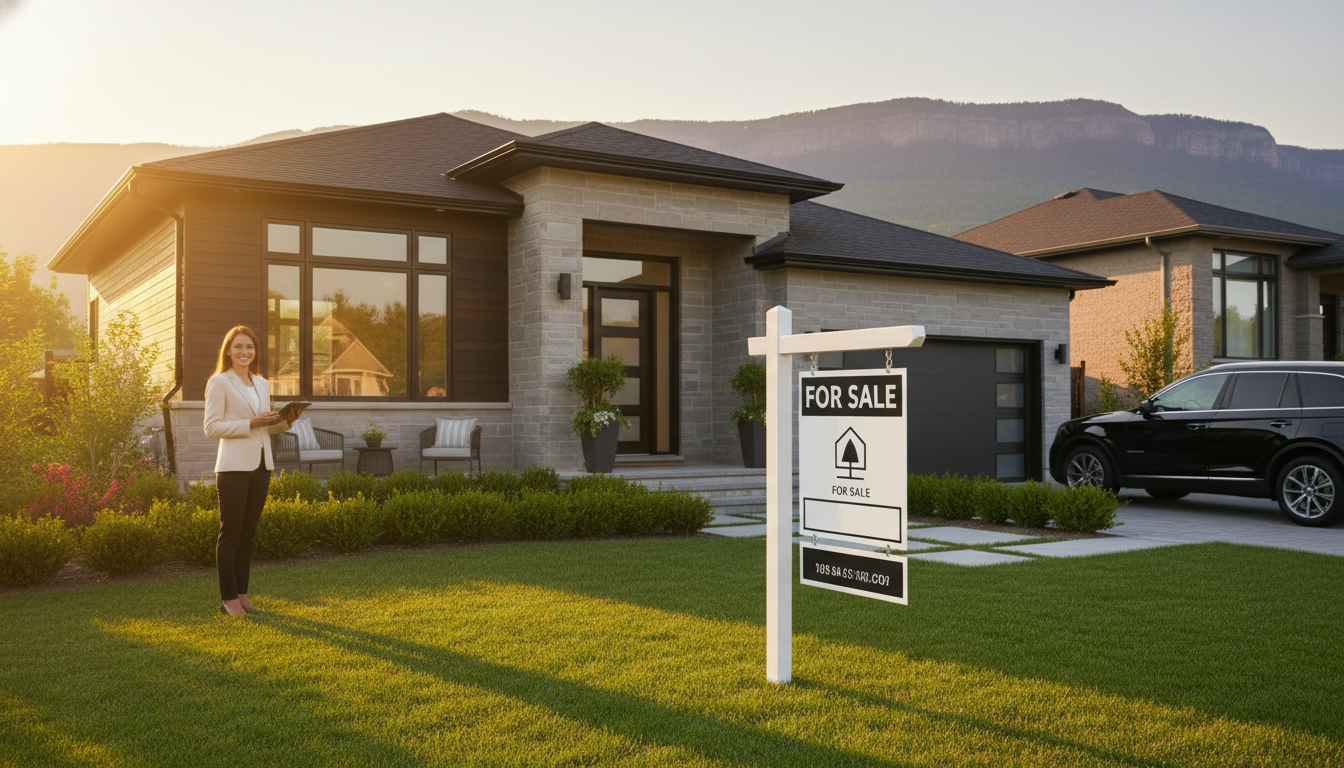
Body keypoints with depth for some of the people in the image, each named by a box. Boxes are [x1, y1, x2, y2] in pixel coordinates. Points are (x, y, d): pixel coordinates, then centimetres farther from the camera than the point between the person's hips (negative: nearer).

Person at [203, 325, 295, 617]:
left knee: (248, 532, 10)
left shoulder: (262, 384, 16)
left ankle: (242, 592, 17)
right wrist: (251, 423, -17)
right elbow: (212, 427, -10)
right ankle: (228, 598, 2)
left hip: (261, 465, 6)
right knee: (230, 533, -3)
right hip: (234, 466, -6)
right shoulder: (219, 382, -3)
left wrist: (283, 423, 2)